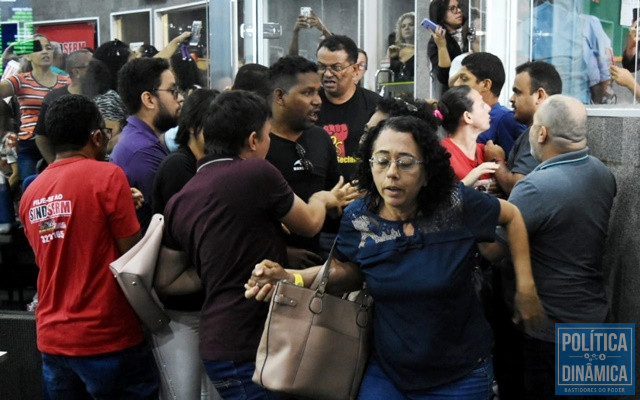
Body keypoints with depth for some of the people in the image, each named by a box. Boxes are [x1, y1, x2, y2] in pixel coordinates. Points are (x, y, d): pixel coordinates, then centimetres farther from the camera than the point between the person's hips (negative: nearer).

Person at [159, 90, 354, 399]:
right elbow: (309, 225, 4)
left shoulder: (179, 202, 5)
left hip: (218, 343, 7)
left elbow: (163, 279, 15)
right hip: (251, 348, -7)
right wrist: (323, 199, 26)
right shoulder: (258, 173, -13)